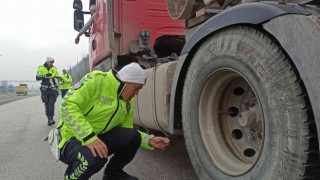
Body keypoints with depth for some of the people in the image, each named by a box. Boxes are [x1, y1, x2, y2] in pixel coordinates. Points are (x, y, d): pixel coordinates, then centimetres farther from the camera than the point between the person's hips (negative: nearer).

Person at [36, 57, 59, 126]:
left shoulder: (54, 69, 9)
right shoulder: (41, 68, 4)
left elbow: (57, 77, 20)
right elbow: (37, 77, -6)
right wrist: (45, 75, -20)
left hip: (53, 89, 0)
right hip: (45, 90, 0)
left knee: (51, 105, -12)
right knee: (47, 105, 5)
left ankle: (50, 118, -15)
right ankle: (50, 119, 14)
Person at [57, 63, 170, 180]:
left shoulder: (128, 102, 3)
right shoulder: (96, 80, -20)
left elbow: (127, 131, 9)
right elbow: (67, 106, -27)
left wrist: (149, 140, -7)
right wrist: (89, 137, -37)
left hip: (100, 137, 7)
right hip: (72, 138, -6)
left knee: (133, 136, -14)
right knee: (94, 157, -37)